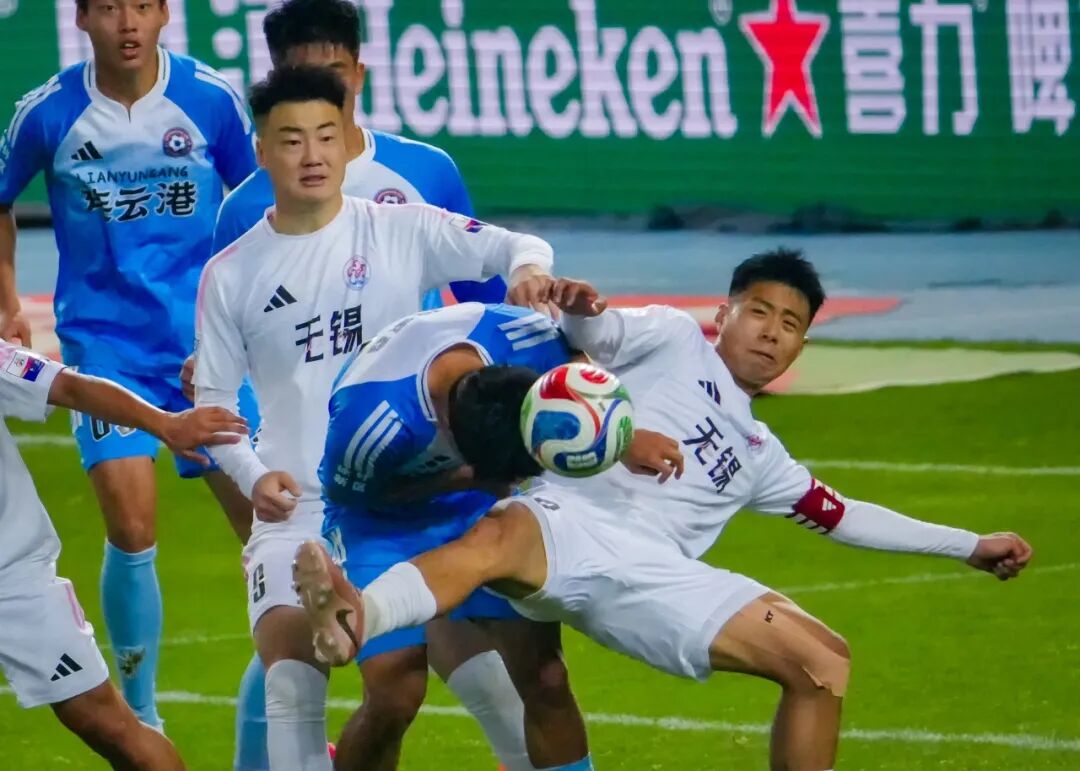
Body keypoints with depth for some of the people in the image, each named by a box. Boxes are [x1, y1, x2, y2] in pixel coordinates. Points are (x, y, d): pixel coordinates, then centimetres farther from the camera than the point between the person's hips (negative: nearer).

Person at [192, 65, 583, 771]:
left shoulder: (403, 231, -2)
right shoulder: (231, 275, 3)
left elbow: (514, 246, -10)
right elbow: (214, 395, 7)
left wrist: (528, 268, -35)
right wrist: (252, 476, -10)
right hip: (298, 509, 1)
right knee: (291, 675, -13)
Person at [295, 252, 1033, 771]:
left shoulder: (758, 454, 36)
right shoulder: (675, 341, 23)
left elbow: (844, 516, 43)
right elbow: (597, 334, 8)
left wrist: (969, 545, 42)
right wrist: (577, 307, -19)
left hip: (648, 575, 5)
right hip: (568, 522, -5)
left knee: (824, 660, -6)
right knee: (502, 538, -42)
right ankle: (353, 618, -71)